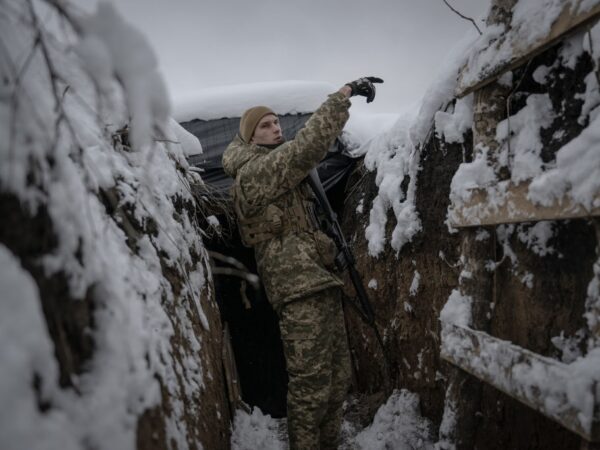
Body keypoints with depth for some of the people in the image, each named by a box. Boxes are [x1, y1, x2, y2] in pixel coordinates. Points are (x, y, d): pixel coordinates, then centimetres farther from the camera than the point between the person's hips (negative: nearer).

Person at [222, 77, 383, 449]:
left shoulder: (274, 170, 24)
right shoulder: (254, 171, -8)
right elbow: (308, 145, -19)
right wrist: (343, 95, -18)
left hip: (318, 281, 10)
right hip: (301, 286, -10)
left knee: (337, 378, 12)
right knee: (310, 383, -10)